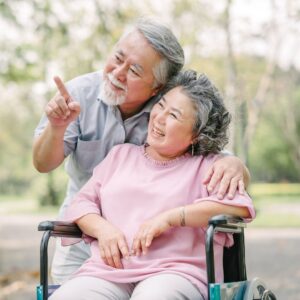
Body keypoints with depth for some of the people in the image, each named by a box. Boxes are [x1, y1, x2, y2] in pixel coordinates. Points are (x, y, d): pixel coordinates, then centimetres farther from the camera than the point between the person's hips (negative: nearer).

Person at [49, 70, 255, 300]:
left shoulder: (207, 166, 11)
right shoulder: (121, 154, 26)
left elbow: (241, 206, -6)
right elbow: (82, 202, 22)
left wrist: (170, 217, -12)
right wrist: (103, 228, -1)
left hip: (174, 273, -3)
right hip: (107, 272, 4)